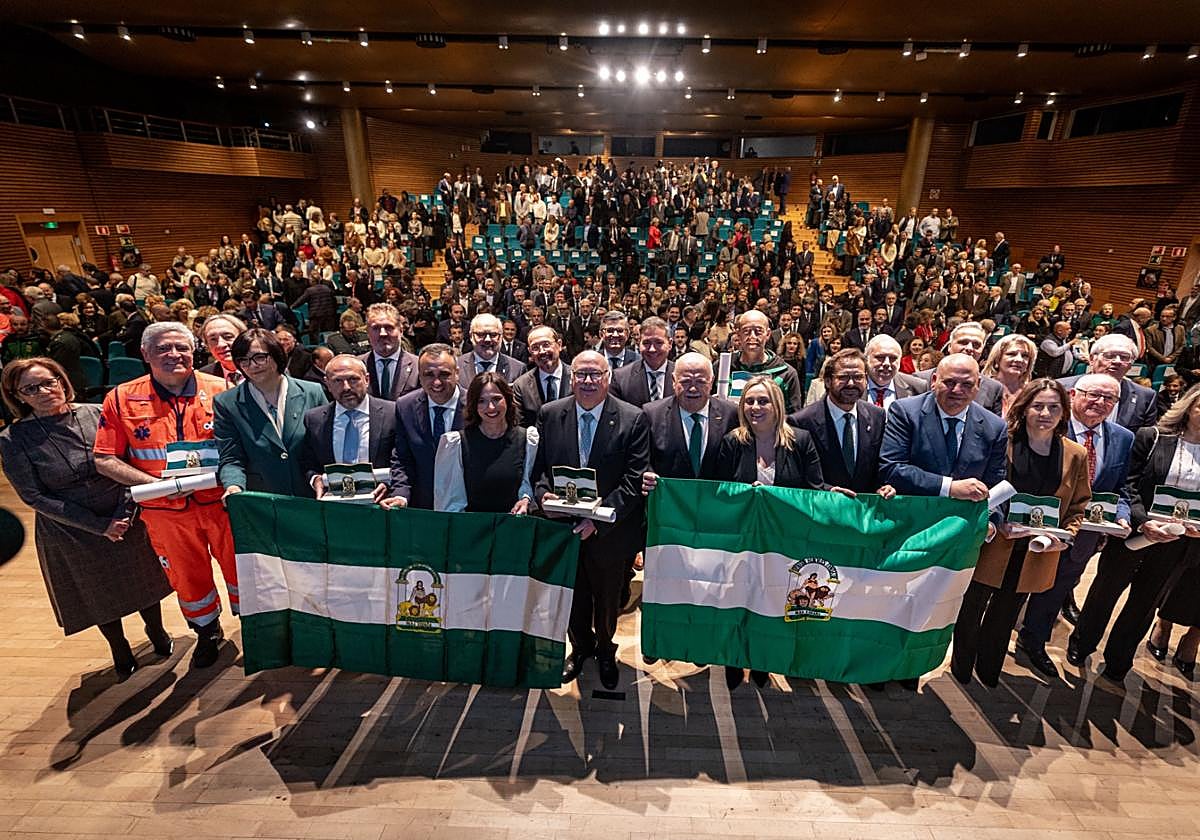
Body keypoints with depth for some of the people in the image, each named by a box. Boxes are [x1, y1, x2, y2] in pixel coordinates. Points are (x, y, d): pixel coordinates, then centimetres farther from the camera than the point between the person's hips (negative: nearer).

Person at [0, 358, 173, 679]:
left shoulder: (96, 414, -8)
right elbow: (35, 497, -10)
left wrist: (125, 513, -14)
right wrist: (100, 526, -16)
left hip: (127, 521, 1)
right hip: (70, 534, -1)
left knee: (142, 579, 17)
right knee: (99, 594, 17)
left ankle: (157, 633, 43)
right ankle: (120, 651, 42)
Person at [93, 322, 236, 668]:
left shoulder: (220, 390, -6)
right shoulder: (122, 399, -3)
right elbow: (105, 460, -2)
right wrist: (159, 484, -15)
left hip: (221, 500, -1)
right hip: (166, 510, 1)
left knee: (239, 567, 12)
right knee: (186, 575, 18)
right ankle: (207, 632, 43)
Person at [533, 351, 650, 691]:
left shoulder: (633, 420, -13)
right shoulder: (549, 414, -4)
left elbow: (635, 480, -16)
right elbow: (539, 467, 1)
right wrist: (543, 493, -20)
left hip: (609, 531, -2)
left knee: (607, 598, 21)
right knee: (572, 595, 22)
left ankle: (605, 650, 51)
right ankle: (580, 647, 51)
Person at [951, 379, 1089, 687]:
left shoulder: (1076, 455, -1)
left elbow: (1078, 506, 8)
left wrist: (1065, 537, -7)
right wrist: (996, 523, -19)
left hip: (1038, 555, 3)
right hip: (991, 547, -3)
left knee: (1005, 616, 21)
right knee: (971, 610, 11)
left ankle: (988, 670, 42)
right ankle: (961, 670, 33)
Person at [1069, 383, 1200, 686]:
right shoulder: (1151, 437, -8)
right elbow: (1128, 485, -9)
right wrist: (1143, 521, -21)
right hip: (1134, 533, -2)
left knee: (1145, 603, 16)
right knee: (1106, 590, 14)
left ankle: (1117, 664, 33)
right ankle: (1080, 646, 33)